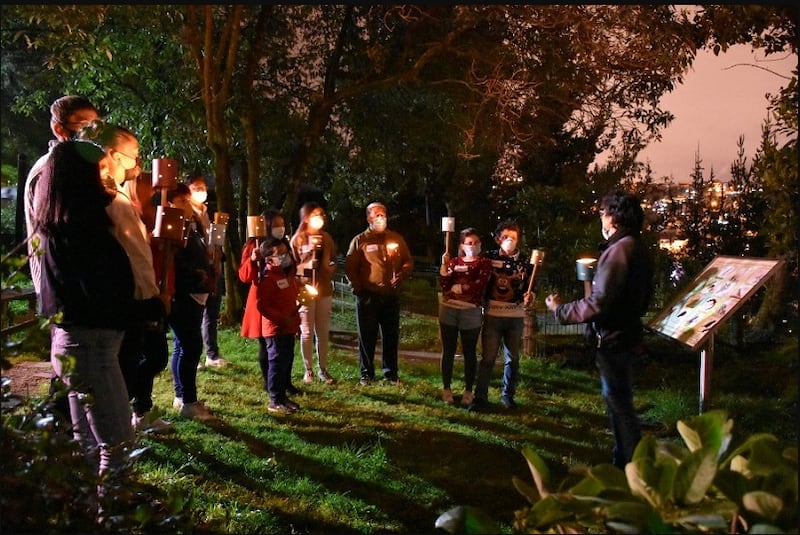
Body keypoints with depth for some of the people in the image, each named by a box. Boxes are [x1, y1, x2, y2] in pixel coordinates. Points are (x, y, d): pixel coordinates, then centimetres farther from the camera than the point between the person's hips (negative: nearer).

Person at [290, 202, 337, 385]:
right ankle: (309, 370, 11)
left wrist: (330, 269, -1)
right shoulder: (297, 239, -3)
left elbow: (333, 261, 19)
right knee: (307, 332, 1)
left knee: (323, 332, 6)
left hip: (324, 290, 4)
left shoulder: (326, 238, 9)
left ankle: (322, 369, 15)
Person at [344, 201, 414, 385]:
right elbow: (349, 267, 0)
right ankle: (366, 373, 15)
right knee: (367, 337, 4)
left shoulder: (397, 239, 10)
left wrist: (402, 274, -6)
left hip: (391, 296, 3)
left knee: (391, 336, 9)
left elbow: (409, 261, 13)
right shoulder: (360, 240, 1)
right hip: (368, 296, -3)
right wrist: (358, 288, -7)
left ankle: (391, 373, 20)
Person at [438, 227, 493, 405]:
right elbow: (444, 285, -1)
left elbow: (479, 286, -13)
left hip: (471, 312, -3)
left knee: (469, 352, 5)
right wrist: (444, 265, -11)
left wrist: (458, 287, -6)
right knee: (448, 351, 7)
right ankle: (446, 389, 17)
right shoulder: (454, 262, 11)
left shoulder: (484, 263, 2)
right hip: (448, 310, 3)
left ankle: (468, 391, 14)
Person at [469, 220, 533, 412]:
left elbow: (529, 288, 5)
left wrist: (528, 298, -14)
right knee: (488, 357, -1)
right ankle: (480, 397, 7)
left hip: (516, 317, 2)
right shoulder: (489, 257, -1)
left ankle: (508, 395, 26)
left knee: (512, 358, 11)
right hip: (493, 315, -2)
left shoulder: (524, 262, 3)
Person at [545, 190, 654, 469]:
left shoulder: (618, 250, -22)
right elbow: (643, 299, 18)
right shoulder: (637, 249, 10)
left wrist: (559, 309, -14)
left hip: (612, 341, -10)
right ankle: (624, 461, 31)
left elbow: (597, 305, -26)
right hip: (626, 334, 10)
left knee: (620, 406, -1)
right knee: (619, 403, 20)